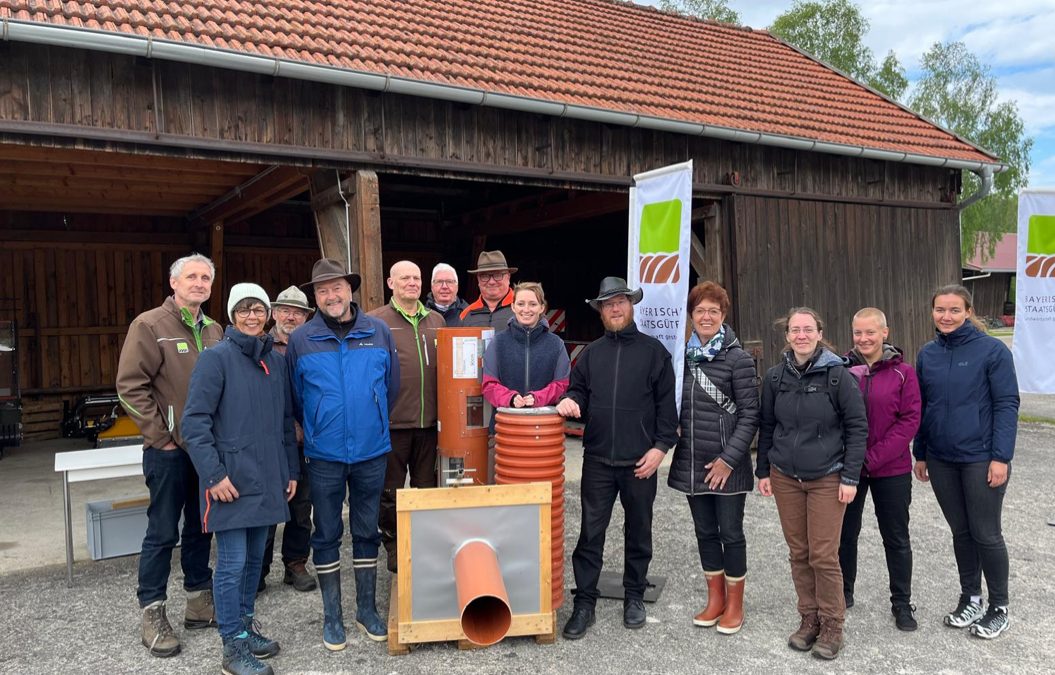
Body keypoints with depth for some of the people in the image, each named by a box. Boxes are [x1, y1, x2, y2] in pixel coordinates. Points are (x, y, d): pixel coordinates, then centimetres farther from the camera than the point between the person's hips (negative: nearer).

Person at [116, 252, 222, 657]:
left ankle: (200, 604, 26)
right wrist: (160, 436, -12)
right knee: (163, 532, 2)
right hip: (170, 450, -6)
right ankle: (153, 614, 14)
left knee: (201, 528, 14)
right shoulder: (150, 325, -7)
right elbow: (131, 386, -12)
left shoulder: (214, 330, 10)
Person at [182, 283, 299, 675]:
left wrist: (291, 471, 15)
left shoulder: (276, 361, 11)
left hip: (267, 479, 6)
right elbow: (194, 422, -12)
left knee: (255, 557, 16)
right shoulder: (217, 358, -8)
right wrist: (213, 474, -17)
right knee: (232, 563, 0)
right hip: (231, 479, -6)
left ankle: (246, 624, 32)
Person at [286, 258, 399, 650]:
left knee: (367, 532, 12)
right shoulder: (300, 340, -3)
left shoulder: (379, 333, 0)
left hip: (371, 452, 1)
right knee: (327, 536, 9)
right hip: (324, 456, -1)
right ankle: (332, 616, 23)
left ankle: (367, 610, 26)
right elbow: (294, 397, 6)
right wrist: (314, 431, 11)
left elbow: (392, 386, 8)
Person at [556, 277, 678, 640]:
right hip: (598, 459, 2)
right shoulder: (591, 353, 9)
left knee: (639, 531, 12)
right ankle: (584, 602, 13)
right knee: (590, 532, 3)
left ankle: (634, 596, 29)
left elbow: (666, 403, -1)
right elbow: (578, 391, 12)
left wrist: (661, 446, -8)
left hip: (640, 460, -1)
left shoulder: (653, 350, 1)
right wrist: (570, 401, -11)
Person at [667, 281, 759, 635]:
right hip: (692, 461, 5)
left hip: (727, 464, -5)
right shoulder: (684, 355, 6)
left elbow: (750, 414, -10)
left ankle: (735, 604, 22)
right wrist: (668, 448, 4)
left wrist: (729, 458, -14)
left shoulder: (738, 359, -8)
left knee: (730, 532, 6)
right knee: (705, 531, 14)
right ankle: (715, 598, 29)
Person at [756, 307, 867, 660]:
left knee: (824, 556, -2)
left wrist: (850, 477, -9)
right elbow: (766, 426, 9)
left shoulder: (838, 375, -9)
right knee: (798, 553, 10)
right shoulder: (775, 377, 1)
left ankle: (832, 626, 16)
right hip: (785, 478, 3)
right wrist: (763, 471, 8)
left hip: (827, 478, -3)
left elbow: (857, 427, -7)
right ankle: (809, 619, 25)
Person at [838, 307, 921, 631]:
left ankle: (902, 604, 27)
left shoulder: (903, 372, -5)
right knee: (845, 533, 14)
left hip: (891, 470, -1)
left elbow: (909, 420, -9)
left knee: (896, 538, 11)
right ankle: (843, 593, 33)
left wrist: (873, 458, -16)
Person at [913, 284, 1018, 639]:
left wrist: (1001, 457, -15)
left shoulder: (992, 350, -9)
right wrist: (920, 454, 11)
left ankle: (999, 608, 23)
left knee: (986, 534, 5)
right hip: (940, 460, 4)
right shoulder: (927, 354, 4)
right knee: (960, 531, 15)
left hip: (981, 460, -4)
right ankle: (970, 598, 31)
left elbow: (1007, 406, -10)